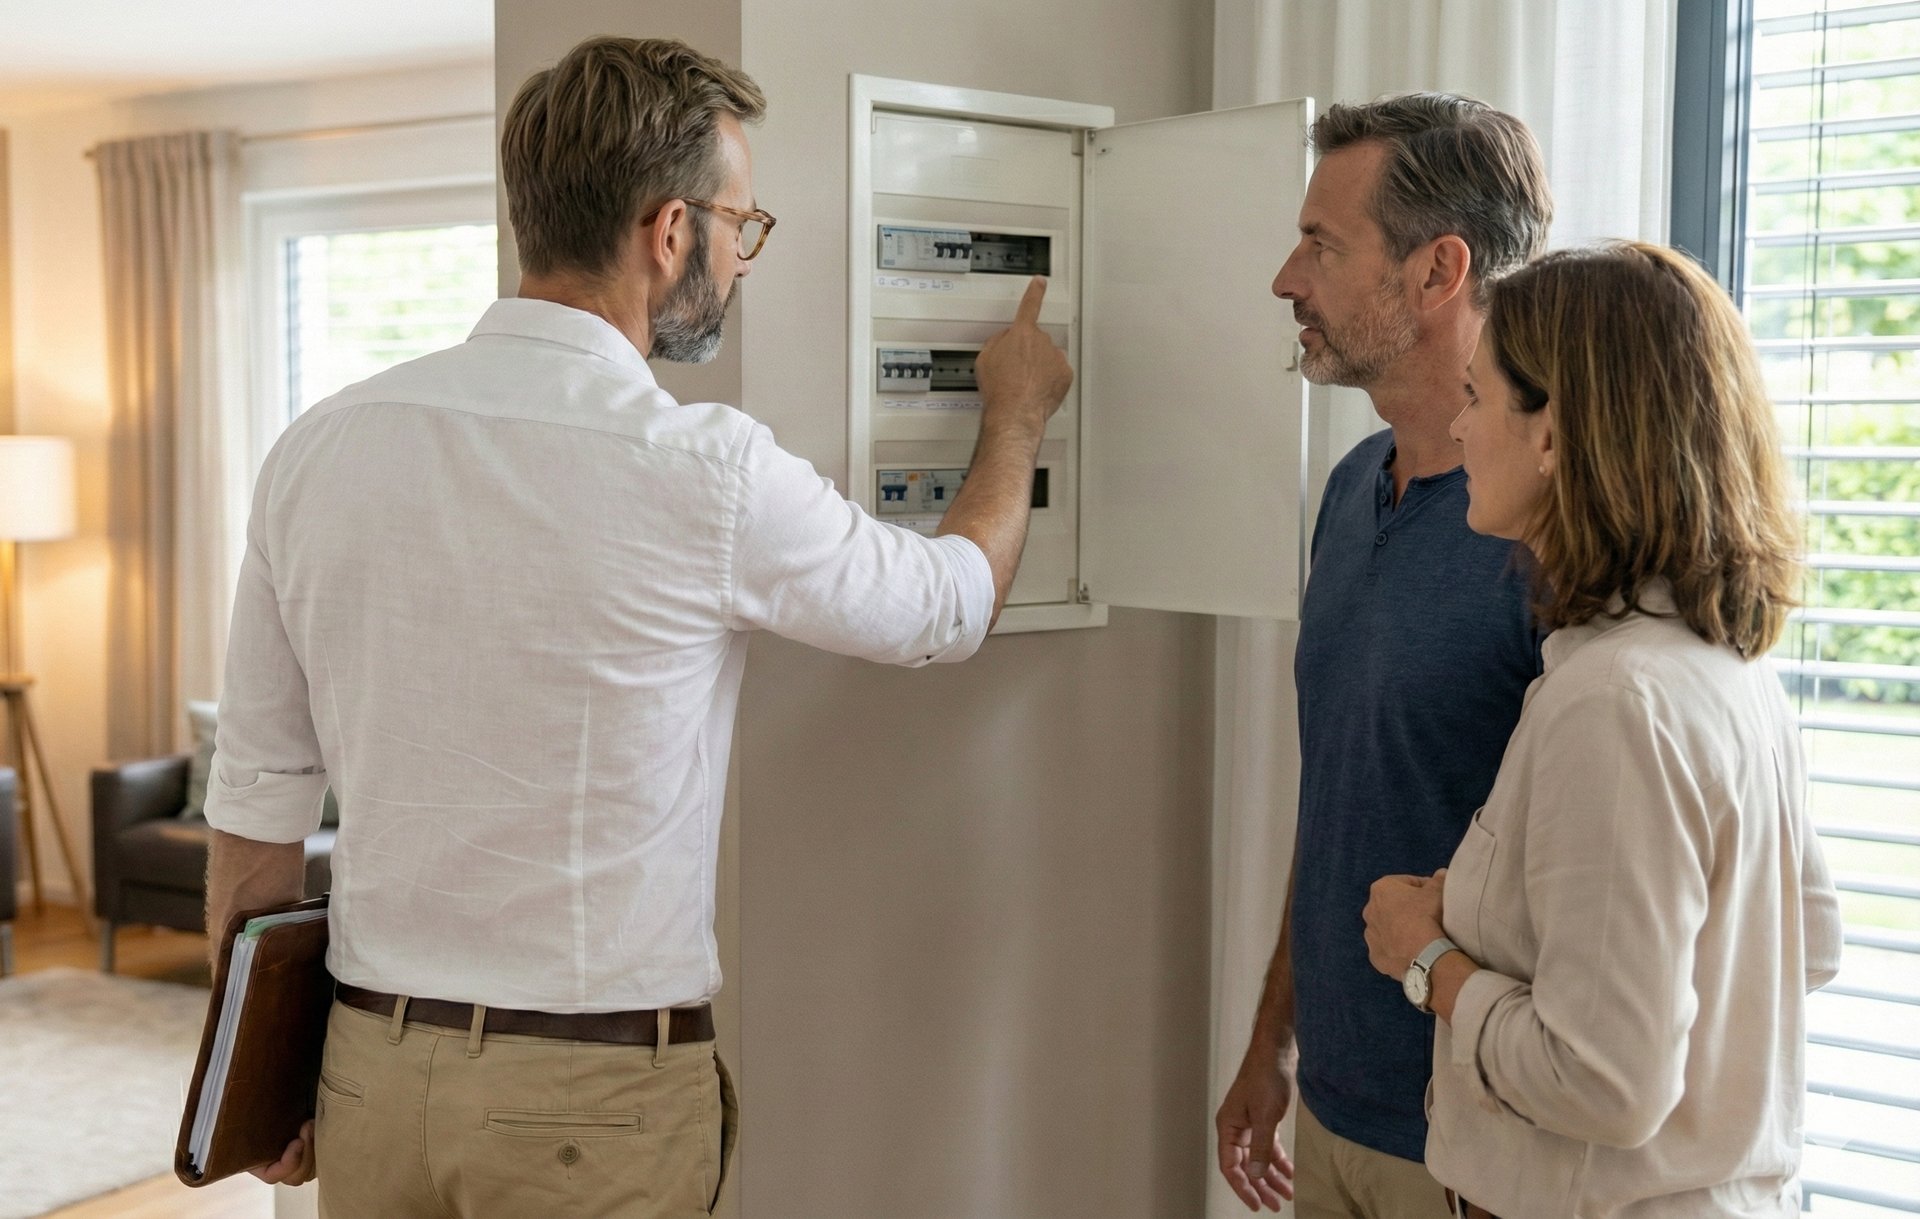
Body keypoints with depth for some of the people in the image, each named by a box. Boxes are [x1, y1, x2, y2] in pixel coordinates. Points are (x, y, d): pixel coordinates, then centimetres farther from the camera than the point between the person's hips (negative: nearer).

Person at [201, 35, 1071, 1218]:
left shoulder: (320, 447, -3)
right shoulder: (704, 471, -16)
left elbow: (257, 799, 3)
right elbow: (952, 606, 2)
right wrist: (1017, 421, 21)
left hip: (373, 1068, 5)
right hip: (597, 1097, -4)